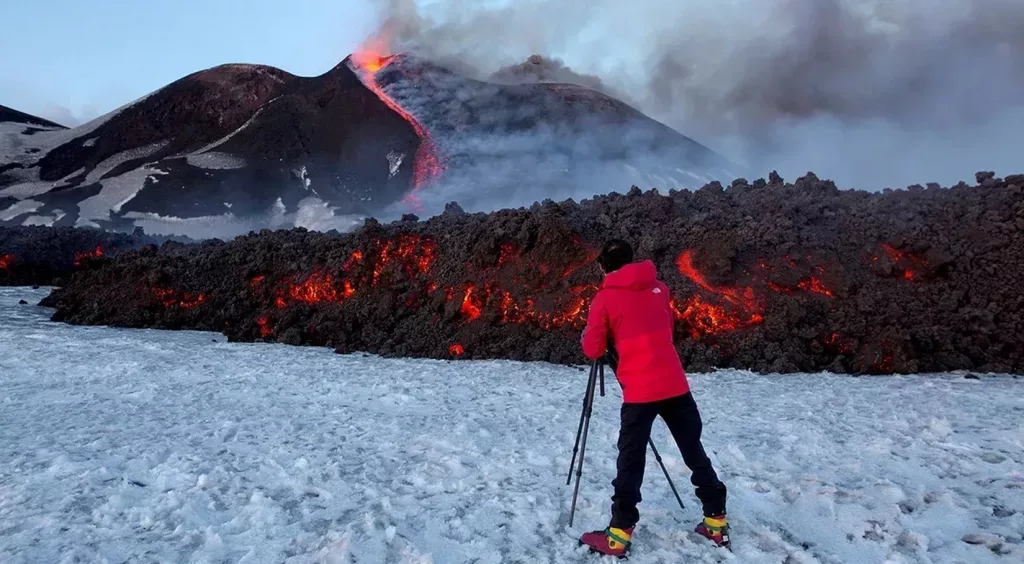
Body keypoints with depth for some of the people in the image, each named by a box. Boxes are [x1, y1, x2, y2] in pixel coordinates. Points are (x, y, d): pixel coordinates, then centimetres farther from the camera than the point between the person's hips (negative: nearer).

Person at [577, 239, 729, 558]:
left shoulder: (605, 298, -2)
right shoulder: (657, 287, 11)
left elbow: (593, 350, 1)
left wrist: (587, 336, 21)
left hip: (639, 391, -4)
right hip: (675, 385, 4)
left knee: (630, 462, 3)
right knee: (695, 453, 15)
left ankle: (619, 536, 4)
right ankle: (717, 523, 21)